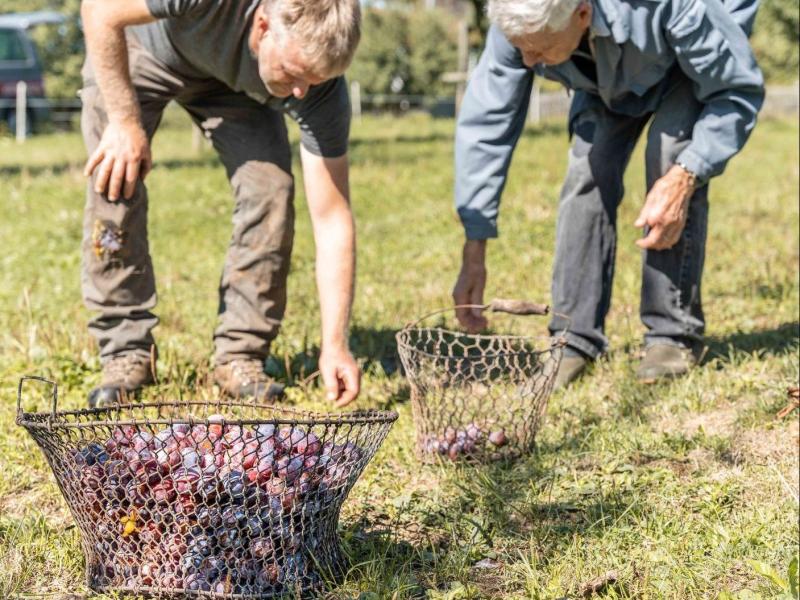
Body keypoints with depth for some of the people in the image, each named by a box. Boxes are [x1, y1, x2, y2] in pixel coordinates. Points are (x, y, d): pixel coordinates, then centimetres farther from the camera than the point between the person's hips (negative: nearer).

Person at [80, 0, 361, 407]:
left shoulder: (320, 87, -33)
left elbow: (331, 217, -28)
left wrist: (334, 344, -32)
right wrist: (125, 121, -30)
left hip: (229, 79, 2)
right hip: (139, 48, -2)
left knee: (270, 188, -17)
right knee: (113, 182, -18)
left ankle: (239, 356, -5)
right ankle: (126, 354, -6)